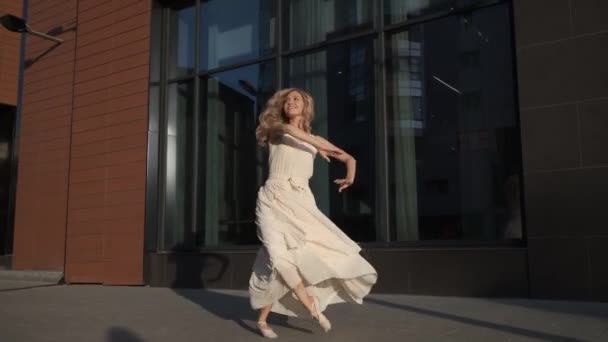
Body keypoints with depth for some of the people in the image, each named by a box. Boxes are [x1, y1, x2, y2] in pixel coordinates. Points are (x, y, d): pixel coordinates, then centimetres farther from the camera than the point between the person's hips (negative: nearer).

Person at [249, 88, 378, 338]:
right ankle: (312, 307, -10)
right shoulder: (275, 128, 10)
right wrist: (317, 146, -17)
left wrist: (350, 177, 6)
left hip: (301, 202, 3)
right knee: (280, 254, -25)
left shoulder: (314, 139, 18)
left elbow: (349, 158, 21)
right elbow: (286, 128, -16)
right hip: (275, 199, -3)